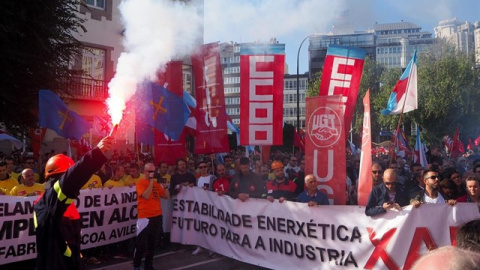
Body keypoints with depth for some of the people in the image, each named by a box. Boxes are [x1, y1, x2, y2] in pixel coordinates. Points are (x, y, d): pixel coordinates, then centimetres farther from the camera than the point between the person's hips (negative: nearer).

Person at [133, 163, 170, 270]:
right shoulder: (141, 183, -6)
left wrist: (165, 186, -5)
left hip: (157, 216, 6)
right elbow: (146, 196, -21)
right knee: (141, 243, -1)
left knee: (152, 242, 12)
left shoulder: (156, 183, 12)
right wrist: (151, 181, -18)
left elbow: (166, 196, 11)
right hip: (145, 217, -6)